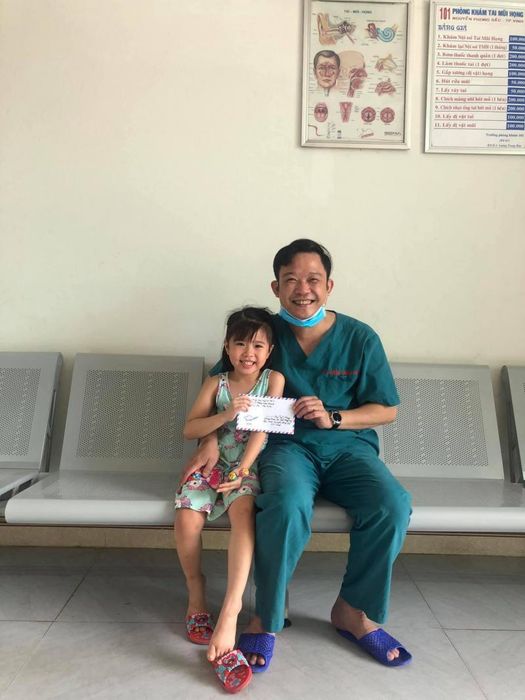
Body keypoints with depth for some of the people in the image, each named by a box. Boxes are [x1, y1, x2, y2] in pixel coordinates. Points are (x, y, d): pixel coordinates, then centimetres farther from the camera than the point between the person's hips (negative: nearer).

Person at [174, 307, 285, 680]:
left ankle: (231, 608, -32)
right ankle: (196, 592, 6)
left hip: (249, 467, -2)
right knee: (186, 519, -22)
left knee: (243, 510, -34)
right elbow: (190, 429, -1)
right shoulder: (216, 383, 5)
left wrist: (241, 471, -17)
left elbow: (262, 429, -7)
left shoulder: (273, 379, 2)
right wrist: (226, 415, -18)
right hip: (211, 465, 2)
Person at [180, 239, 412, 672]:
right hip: (288, 447, -1)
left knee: (393, 506, -26)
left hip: (349, 447, 2)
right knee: (288, 505, -34)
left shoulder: (361, 338, -1)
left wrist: (332, 418, -13)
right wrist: (212, 438, -9)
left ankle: (353, 611, 0)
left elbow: (387, 410, 4)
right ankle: (267, 619, -8)